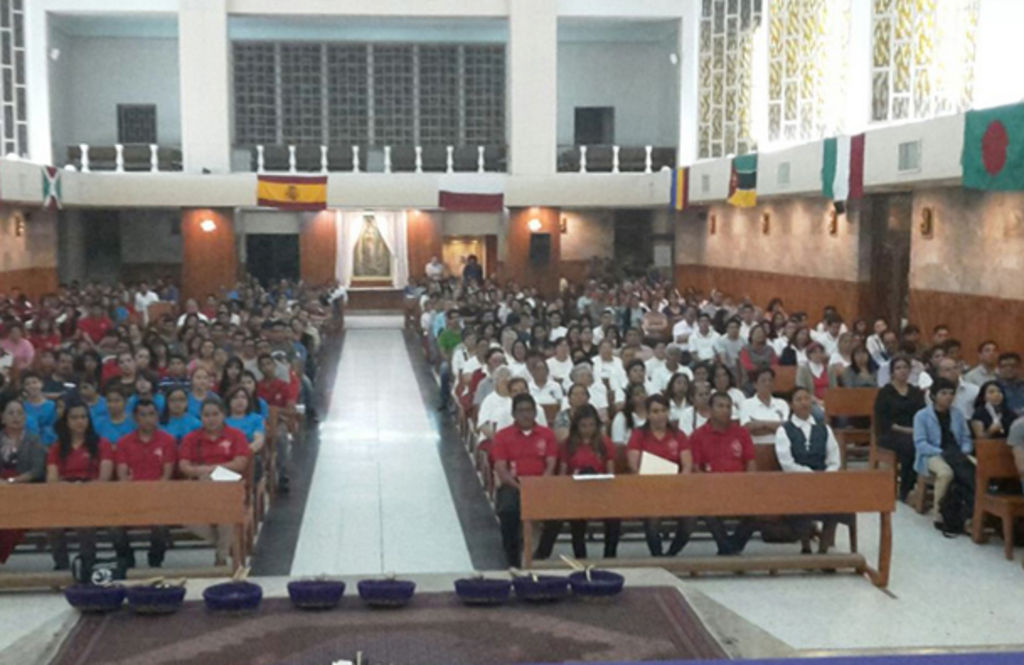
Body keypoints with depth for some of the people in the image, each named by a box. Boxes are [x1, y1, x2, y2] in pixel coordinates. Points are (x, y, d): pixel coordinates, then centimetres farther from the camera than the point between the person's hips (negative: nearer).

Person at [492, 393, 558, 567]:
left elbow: (551, 465, 4)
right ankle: (512, 558, -19)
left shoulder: (547, 434, 12)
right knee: (508, 509, -33)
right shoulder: (503, 436, 9)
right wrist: (518, 486, -17)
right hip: (512, 485, -1)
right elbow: (500, 468, 0)